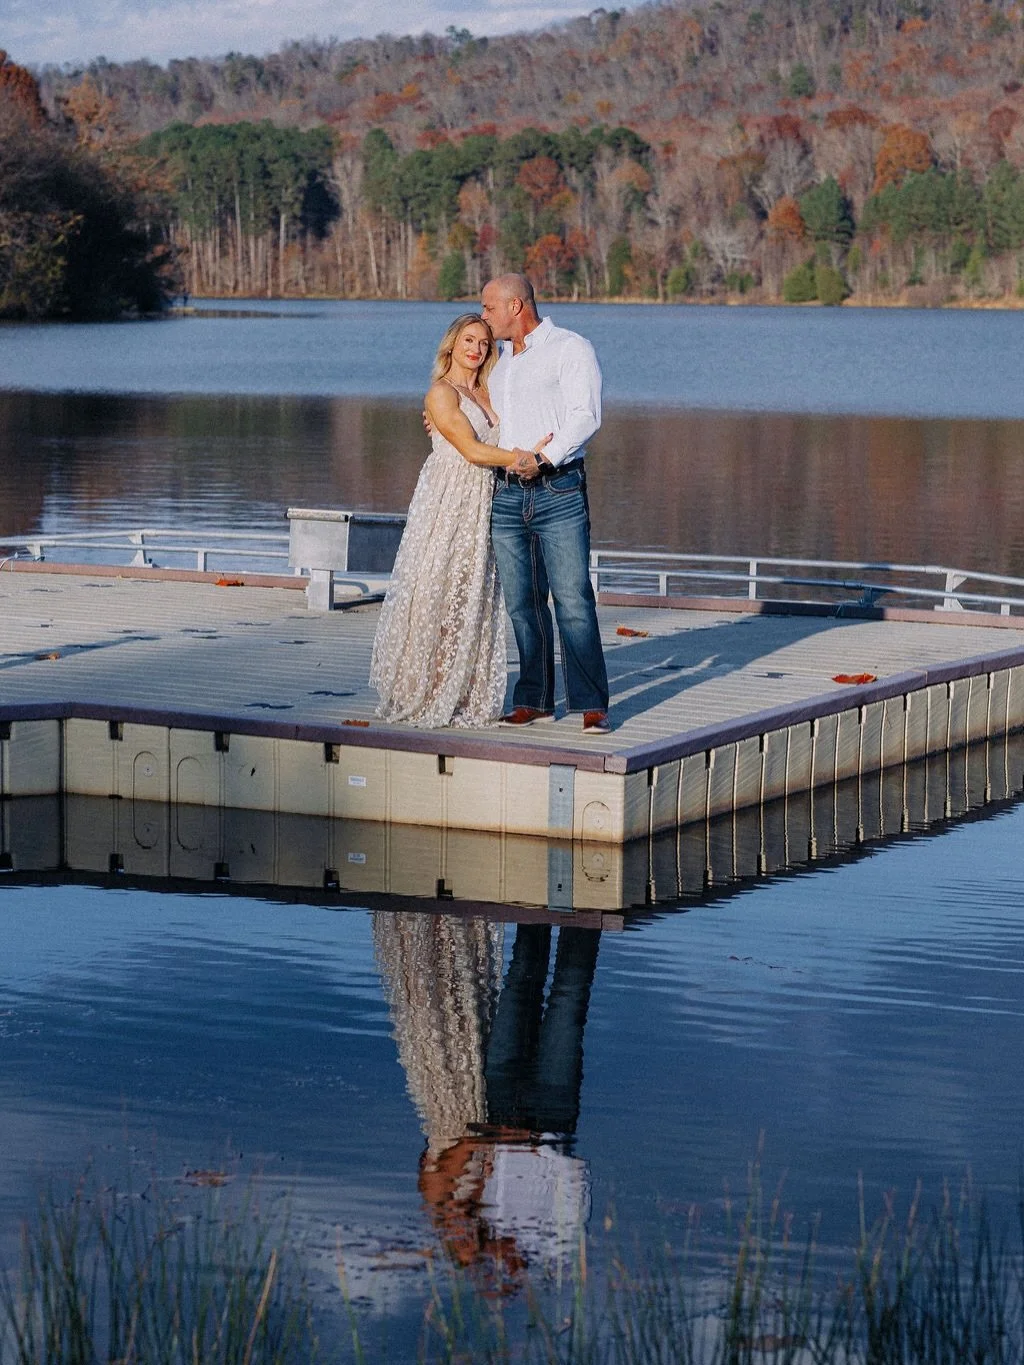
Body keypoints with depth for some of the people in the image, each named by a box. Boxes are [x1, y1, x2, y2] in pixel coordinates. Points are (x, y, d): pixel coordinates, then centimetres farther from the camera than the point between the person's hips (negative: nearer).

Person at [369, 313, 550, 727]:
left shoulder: (488, 394, 17)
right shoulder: (441, 393, -5)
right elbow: (471, 449, -14)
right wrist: (527, 458, -20)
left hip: (483, 505, 7)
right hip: (447, 503, -7)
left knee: (475, 601, 5)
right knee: (437, 598, -6)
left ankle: (467, 698, 8)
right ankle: (425, 697, -1)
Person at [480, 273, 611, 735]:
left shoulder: (571, 349, -1)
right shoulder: (502, 361, 22)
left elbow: (585, 416, -13)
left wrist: (545, 457, -23)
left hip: (558, 490, -7)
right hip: (507, 493, 7)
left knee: (573, 600, -10)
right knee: (522, 603, 4)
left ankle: (592, 705, -9)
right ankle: (534, 701, 10)